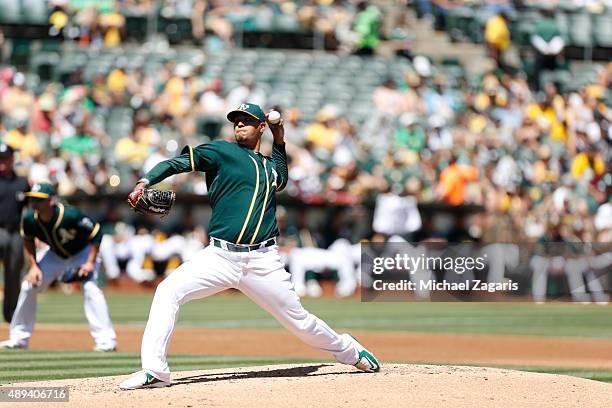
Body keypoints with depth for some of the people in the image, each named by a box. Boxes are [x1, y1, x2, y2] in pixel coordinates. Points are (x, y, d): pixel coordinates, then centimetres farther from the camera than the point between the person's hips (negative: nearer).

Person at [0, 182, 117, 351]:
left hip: (83, 252, -5)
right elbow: (28, 240, 0)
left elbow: (96, 233, -26)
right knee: (29, 286, 1)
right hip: (55, 254, 5)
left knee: (90, 288, -27)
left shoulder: (71, 216, -38)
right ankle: (18, 338, 17)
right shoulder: (29, 219, -23)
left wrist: (91, 263, -29)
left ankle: (106, 340, -24)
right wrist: (34, 266, -8)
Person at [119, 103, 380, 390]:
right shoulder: (221, 151, 5)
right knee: (168, 291, -21)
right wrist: (145, 182, -23)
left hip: (262, 262, 2)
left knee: (299, 321, 7)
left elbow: (281, 181, 40)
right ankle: (154, 371, -20)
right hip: (220, 257, -2)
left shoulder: (269, 167, 17)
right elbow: (178, 163, -5)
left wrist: (279, 140, 27)